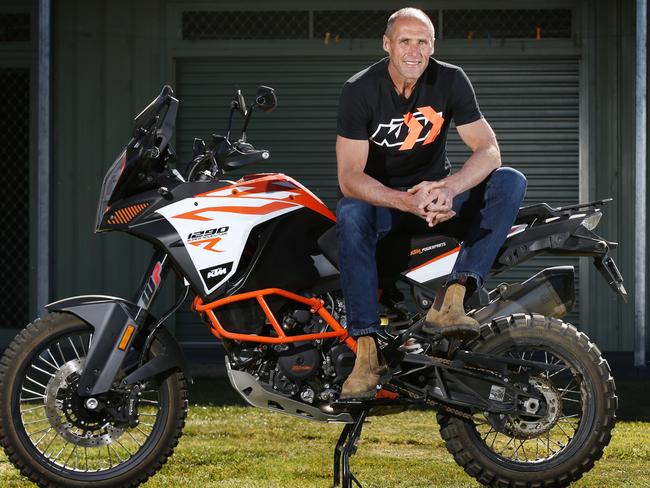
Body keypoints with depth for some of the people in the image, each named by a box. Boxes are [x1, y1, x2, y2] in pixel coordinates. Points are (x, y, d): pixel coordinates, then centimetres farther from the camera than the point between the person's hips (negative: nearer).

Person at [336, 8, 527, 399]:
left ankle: (452, 298, -35)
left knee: (510, 181, -22)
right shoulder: (360, 91, -15)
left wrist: (449, 187, -35)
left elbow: (488, 149, -13)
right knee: (349, 216, -37)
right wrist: (408, 202, -40)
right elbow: (349, 175, -22)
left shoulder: (451, 80, -7)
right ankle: (367, 349, -40)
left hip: (435, 192, 3)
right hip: (380, 197, -3)